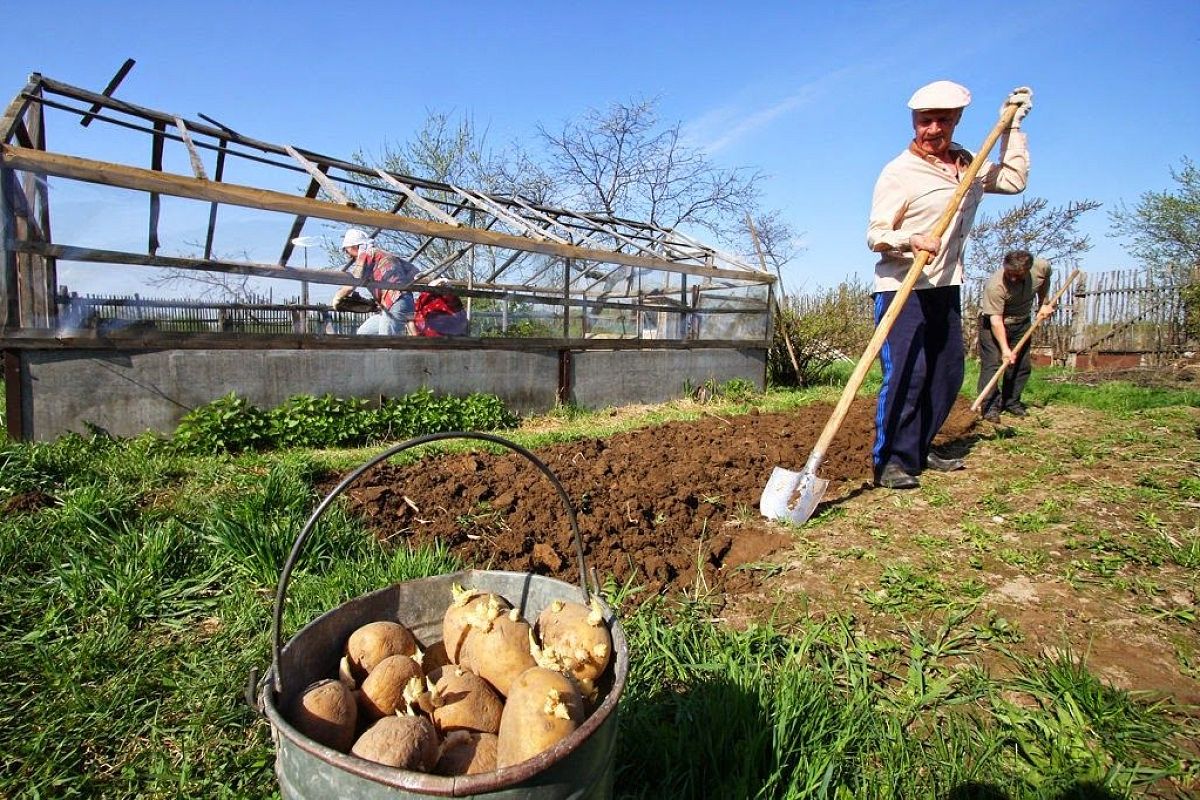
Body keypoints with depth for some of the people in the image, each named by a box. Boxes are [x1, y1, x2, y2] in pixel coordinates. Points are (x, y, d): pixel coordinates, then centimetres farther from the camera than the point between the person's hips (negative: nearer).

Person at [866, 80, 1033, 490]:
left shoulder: (968, 164, 14)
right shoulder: (900, 172, -9)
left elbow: (1013, 180, 17)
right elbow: (875, 235, -14)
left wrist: (1012, 123, 17)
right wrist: (911, 240, -33)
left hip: (946, 287, 8)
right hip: (902, 287, -8)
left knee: (947, 373, 11)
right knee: (905, 372, -16)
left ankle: (917, 450, 22)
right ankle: (891, 461, -9)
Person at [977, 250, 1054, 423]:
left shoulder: (1042, 267, -19)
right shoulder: (995, 285, -34)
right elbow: (996, 320, -33)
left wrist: (1044, 304, 4)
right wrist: (1005, 349, -37)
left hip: (1021, 321, 6)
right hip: (993, 320, -5)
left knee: (1021, 364, 6)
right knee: (992, 362, -14)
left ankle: (1011, 401, 18)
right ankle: (990, 406, -12)